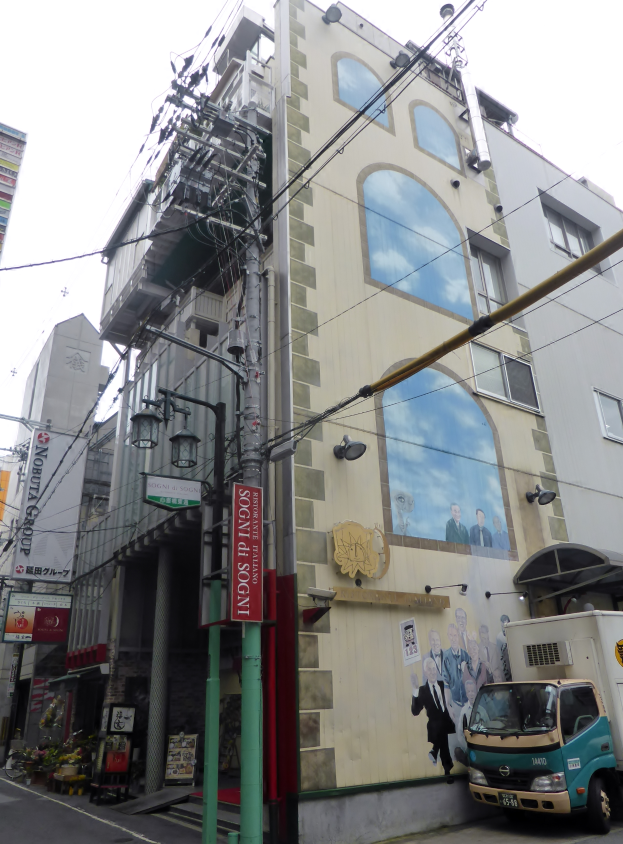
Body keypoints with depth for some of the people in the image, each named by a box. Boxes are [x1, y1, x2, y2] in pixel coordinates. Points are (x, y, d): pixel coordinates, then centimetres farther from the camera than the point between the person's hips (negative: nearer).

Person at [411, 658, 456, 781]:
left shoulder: (443, 684, 3)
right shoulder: (422, 690, -5)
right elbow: (415, 711, -15)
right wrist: (415, 692, -26)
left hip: (448, 724, 3)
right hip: (436, 728, -3)